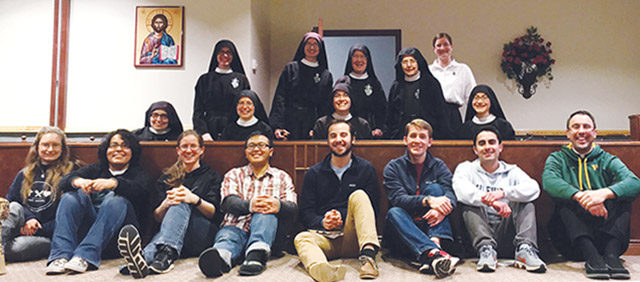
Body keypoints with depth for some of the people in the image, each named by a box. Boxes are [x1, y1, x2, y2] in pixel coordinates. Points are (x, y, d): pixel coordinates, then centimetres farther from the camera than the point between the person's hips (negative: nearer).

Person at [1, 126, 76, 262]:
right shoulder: (25, 174, 19)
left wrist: (38, 229, -11)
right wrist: (28, 219, -10)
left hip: (48, 236, -4)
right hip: (23, 225, 4)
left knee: (16, 247, -34)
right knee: (15, 208, -28)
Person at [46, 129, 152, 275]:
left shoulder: (138, 173, 15)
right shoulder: (95, 169, 24)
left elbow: (140, 190, -11)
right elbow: (64, 181, 5)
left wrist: (113, 183, -31)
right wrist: (78, 181, -20)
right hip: (86, 228, 3)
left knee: (117, 201, -29)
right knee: (72, 195, -17)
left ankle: (84, 256, -43)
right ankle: (61, 256, -33)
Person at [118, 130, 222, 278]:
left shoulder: (212, 176, 17)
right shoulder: (166, 178, 23)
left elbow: (214, 213, 1)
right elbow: (157, 217, 13)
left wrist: (195, 199, -21)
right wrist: (166, 203, -11)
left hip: (201, 235, -1)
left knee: (181, 206, -32)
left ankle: (165, 254, -61)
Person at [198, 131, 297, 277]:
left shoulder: (282, 177, 19)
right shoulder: (234, 175, 21)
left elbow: (292, 208, 2)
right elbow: (229, 202, 0)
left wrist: (278, 205, -25)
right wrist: (249, 205, -25)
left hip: (268, 232, 0)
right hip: (237, 226, 1)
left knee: (267, 209, -30)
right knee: (227, 235, -33)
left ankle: (256, 253, -55)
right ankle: (221, 256, -66)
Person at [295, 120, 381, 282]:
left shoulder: (366, 169, 10)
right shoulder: (314, 173, 13)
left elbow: (372, 209, 3)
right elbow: (305, 213, 8)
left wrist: (342, 218, -13)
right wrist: (323, 222, -15)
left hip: (354, 237, -1)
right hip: (325, 237, 1)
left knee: (359, 195, -23)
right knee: (302, 238, -30)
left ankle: (368, 254, -41)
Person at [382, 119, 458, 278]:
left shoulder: (439, 167, 9)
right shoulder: (393, 168, 3)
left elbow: (451, 195, -9)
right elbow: (398, 199, -15)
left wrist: (442, 208, -33)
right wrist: (428, 200, -32)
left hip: (430, 227, 1)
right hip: (402, 232, -1)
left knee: (434, 187, -17)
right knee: (394, 212, -31)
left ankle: (434, 243, -37)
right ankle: (432, 253, -54)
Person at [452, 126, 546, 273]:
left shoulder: (511, 171, 13)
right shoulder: (466, 168, 9)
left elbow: (534, 188, -10)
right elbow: (461, 189, -16)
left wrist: (503, 192, -28)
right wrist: (492, 201, -33)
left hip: (506, 230, 1)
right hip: (479, 230, -1)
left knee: (525, 202, -16)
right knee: (470, 202, -23)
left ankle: (525, 249, -31)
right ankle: (486, 249, -37)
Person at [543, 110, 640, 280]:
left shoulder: (608, 161, 14)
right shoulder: (558, 159, 12)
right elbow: (548, 180, -14)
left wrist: (604, 193, -31)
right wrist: (580, 196, -33)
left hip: (606, 237, 1)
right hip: (570, 240, -1)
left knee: (619, 194, -18)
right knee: (566, 196, -23)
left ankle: (611, 253, -34)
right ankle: (590, 255, -39)